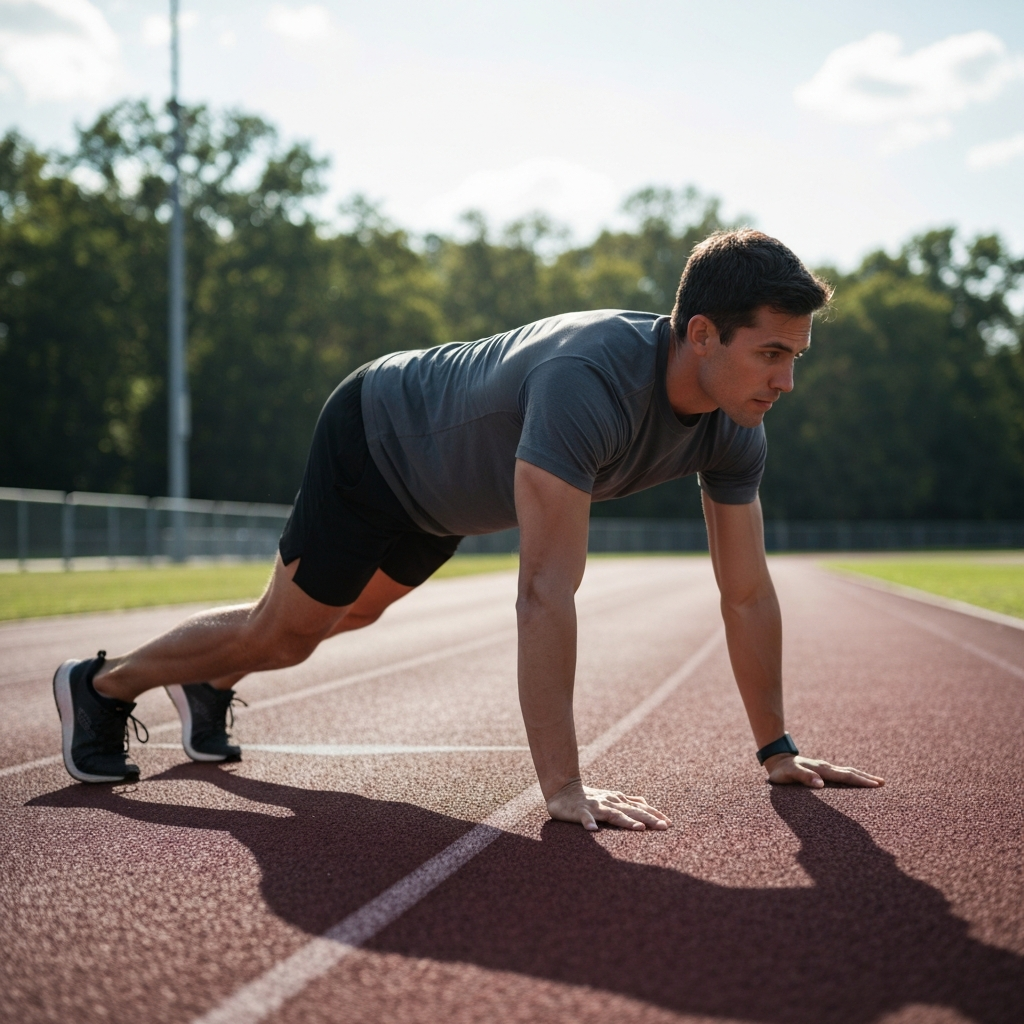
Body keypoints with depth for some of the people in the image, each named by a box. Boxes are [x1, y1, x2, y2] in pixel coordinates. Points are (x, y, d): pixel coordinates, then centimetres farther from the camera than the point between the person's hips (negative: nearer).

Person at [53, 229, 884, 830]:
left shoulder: (734, 427, -22)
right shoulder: (589, 382, -46)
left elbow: (748, 592, -12)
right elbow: (547, 593, -50)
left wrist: (776, 749, -11)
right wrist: (563, 788, -50)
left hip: (444, 492, 8)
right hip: (375, 435, -8)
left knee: (349, 614, 27)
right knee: (283, 635, 6)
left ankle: (207, 686, 53)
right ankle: (100, 685, 30)